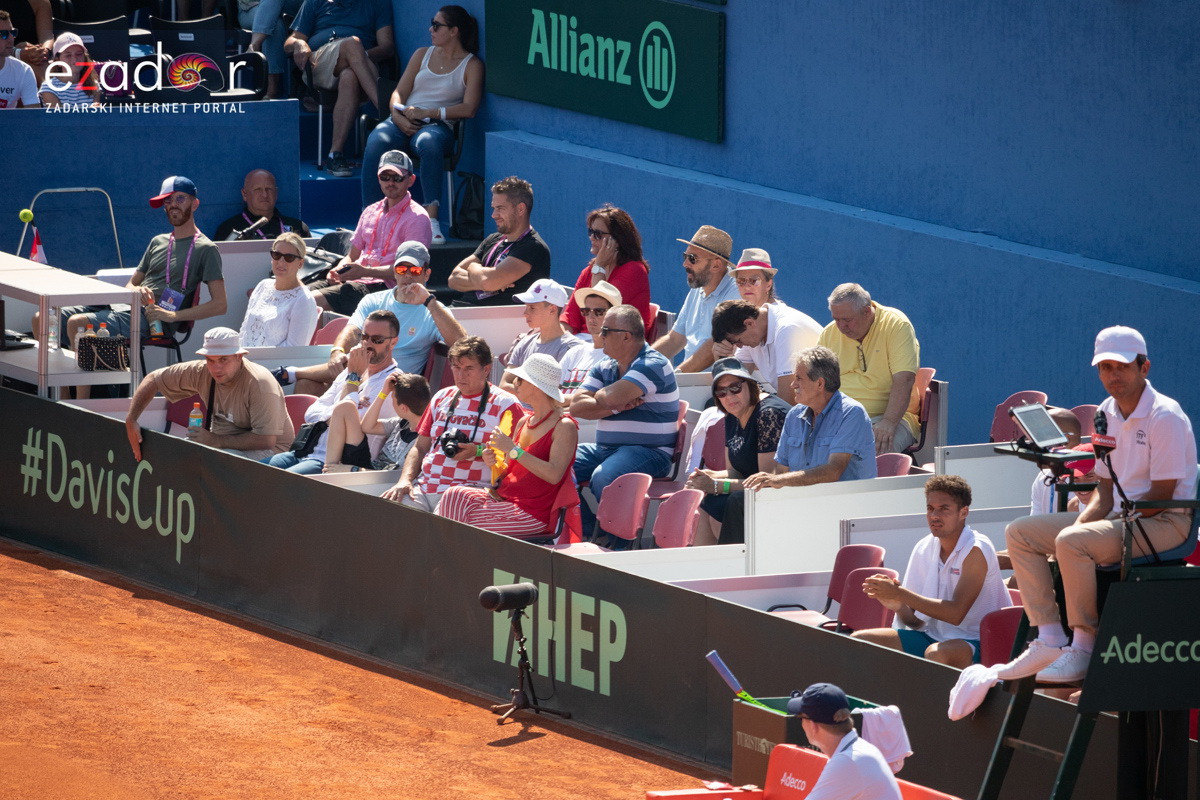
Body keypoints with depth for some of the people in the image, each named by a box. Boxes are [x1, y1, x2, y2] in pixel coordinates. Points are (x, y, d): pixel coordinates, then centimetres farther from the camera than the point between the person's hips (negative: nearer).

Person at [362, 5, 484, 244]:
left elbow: (468, 108, -5)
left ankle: (431, 220, -45)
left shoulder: (471, 65, 8)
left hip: (438, 125, -3)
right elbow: (399, 92, 14)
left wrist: (427, 112, -11)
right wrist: (398, 116, -8)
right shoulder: (422, 54, 21)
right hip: (404, 123, 3)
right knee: (376, 143, -32)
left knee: (429, 143, -42)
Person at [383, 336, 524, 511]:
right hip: (424, 488, 5)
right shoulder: (442, 398, 22)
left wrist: (479, 451, -14)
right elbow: (420, 448, 22)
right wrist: (405, 480, 7)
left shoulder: (505, 404, 4)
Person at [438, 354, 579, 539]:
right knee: (455, 495, -16)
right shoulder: (524, 422, 17)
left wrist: (513, 450, -23)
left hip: (534, 514, -8)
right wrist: (494, 462, -2)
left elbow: (554, 475, -22)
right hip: (503, 498, 8)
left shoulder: (564, 427, -9)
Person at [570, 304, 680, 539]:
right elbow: (576, 406, 2)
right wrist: (617, 407, -12)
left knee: (603, 478, -35)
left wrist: (600, 396, 2)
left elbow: (612, 397, -23)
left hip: (649, 451, -8)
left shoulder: (652, 365, -10)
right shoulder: (604, 368, 15)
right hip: (604, 448, 8)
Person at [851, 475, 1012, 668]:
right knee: (859, 640, -6)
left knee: (937, 653, -40)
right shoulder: (924, 549, 5)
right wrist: (898, 606, -17)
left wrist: (899, 594, -24)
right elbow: (916, 621, 7)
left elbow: (956, 614, -24)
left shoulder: (976, 550, -15)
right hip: (933, 636, 7)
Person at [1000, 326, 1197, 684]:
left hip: (1165, 521, -9)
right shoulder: (1107, 413, 9)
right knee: (1020, 533, 0)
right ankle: (1049, 640, -8)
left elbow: (1160, 495, -18)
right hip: (1121, 516, 9)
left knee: (1071, 543, -33)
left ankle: (1084, 648, -23)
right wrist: (1083, 521, -6)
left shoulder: (1165, 417, -16)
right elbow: (1106, 489, 13)